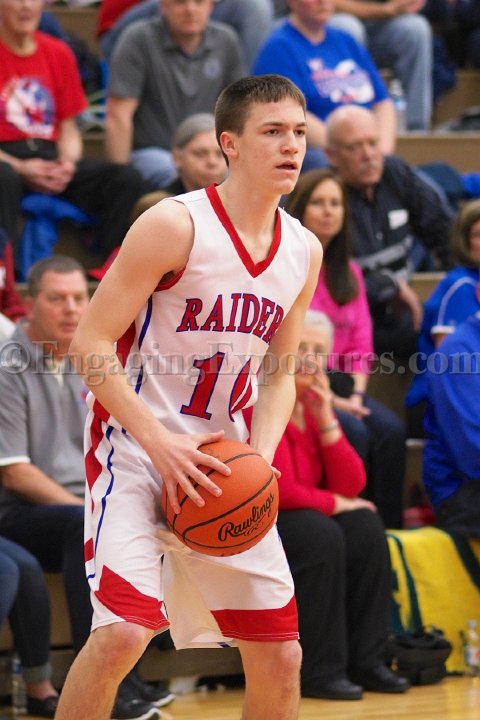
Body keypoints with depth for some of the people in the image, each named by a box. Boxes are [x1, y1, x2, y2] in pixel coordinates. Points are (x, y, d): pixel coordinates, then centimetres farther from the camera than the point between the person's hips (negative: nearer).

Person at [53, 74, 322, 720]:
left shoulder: (304, 251, 5)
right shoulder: (175, 226, -14)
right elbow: (90, 344, -14)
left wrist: (259, 459, -4)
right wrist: (161, 443, -21)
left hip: (225, 464, 6)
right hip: (137, 447, -6)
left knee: (280, 656, 5)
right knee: (122, 632, -23)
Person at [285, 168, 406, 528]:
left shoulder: (349, 272, 17)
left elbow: (361, 344, 12)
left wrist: (355, 395, -6)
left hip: (339, 384, 6)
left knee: (391, 429, -21)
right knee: (353, 432, -30)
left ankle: (388, 529, -20)